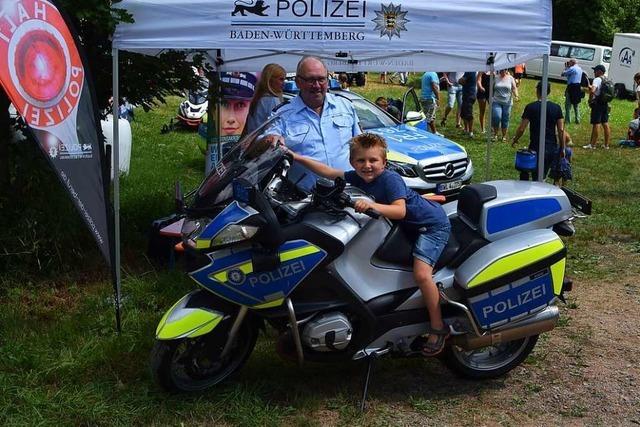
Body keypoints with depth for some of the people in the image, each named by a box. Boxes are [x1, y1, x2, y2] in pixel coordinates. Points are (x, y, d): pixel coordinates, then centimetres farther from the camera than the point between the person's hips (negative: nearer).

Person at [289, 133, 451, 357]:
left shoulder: (390, 179, -26)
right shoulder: (359, 177, -2)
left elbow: (400, 210, -38)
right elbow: (329, 172, 3)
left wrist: (372, 205, -51)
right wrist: (298, 158, -1)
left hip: (433, 225, -10)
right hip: (410, 226, 10)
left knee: (421, 273, -25)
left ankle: (438, 328, -11)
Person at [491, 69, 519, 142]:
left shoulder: (510, 78, 5)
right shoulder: (495, 78, 5)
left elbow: (514, 88, 2)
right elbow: (491, 88, 12)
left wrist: (516, 96, -15)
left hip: (507, 102, 1)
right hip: (496, 102, -1)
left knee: (505, 119, 4)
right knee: (496, 117, -15)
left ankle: (504, 136, 16)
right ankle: (495, 134, 2)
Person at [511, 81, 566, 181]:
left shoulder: (530, 107, -7)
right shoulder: (556, 108, 2)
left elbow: (521, 129, -7)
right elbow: (561, 130, 0)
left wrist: (515, 140, 10)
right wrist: (562, 148, 9)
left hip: (536, 148, -4)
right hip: (553, 148, 4)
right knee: (542, 177, 15)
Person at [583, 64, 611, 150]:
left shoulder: (597, 80, -14)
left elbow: (592, 90, -29)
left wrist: (590, 99, -13)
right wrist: (591, 87, 19)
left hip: (597, 104, -8)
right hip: (605, 104, 8)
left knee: (596, 124, -4)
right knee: (605, 124, 11)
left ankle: (592, 144, 1)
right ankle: (606, 145, 15)